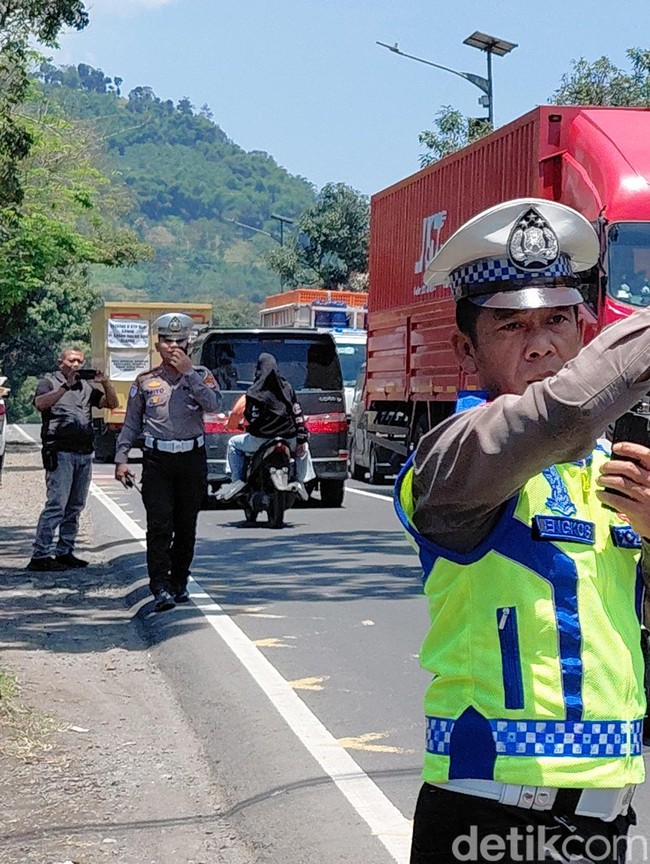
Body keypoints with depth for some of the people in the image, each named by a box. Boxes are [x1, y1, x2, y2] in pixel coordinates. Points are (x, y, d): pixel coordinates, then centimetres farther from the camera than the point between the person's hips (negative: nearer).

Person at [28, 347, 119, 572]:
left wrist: (105, 382, -2)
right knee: (56, 505, -12)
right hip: (60, 452, -6)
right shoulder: (49, 382, 5)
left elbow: (112, 403, 14)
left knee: (75, 507, 7)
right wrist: (66, 386, -21)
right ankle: (40, 556, -12)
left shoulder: (87, 387, 20)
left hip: (84, 453, 6)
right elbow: (40, 404, -15)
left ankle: (64, 552, 14)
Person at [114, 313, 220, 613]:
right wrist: (121, 458, 1)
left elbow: (213, 404, -14)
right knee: (159, 526, -10)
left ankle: (179, 582, 21)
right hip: (157, 461, -1)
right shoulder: (145, 382, 7)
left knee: (186, 526, 8)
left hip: (193, 460, 1)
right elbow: (131, 424, 10)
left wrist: (188, 371, -15)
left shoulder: (200, 375, 6)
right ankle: (161, 588, -11)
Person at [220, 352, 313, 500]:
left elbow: (250, 418, -7)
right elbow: (298, 415, 3)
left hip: (261, 440, -3)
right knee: (303, 448, 34)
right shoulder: (287, 387, 5)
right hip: (288, 440, 3)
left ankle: (237, 480, 8)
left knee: (233, 444, 23)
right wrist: (302, 439, 7)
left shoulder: (254, 392, -8)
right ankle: (300, 481, 17)